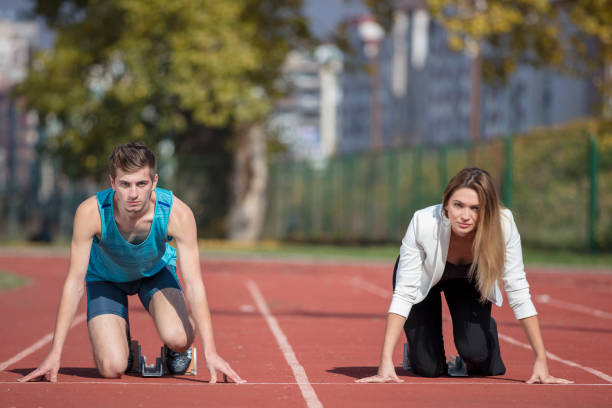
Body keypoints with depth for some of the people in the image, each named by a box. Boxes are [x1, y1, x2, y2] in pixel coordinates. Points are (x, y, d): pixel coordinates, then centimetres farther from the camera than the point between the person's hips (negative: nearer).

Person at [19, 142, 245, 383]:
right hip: (105, 278, 0)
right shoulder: (90, 212, -35)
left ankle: (176, 349, 10)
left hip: (156, 271, 0)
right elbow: (74, 283, -28)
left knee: (178, 340, -29)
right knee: (113, 368, -18)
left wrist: (210, 353, -33)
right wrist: (55, 353, -29)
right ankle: (121, 339, 18)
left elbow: (194, 284, -29)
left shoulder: (178, 214, -34)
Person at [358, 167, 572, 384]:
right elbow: (403, 293, -35)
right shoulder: (423, 223, -40)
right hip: (425, 278, -1)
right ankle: (416, 350, 24)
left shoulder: (503, 225, -36)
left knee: (476, 354, -20)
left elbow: (518, 292, -28)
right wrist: (386, 362, -41)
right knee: (428, 368, -13)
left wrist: (541, 361, -30)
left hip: (469, 279, 1)